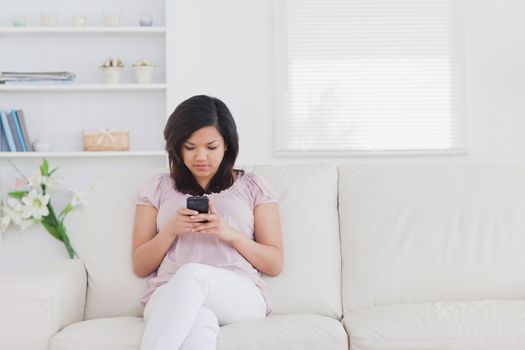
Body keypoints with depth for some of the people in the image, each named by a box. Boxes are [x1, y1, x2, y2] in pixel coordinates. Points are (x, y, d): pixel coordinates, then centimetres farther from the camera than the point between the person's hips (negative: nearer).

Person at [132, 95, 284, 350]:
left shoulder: (254, 187, 18)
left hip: (240, 297, 0)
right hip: (169, 296, 1)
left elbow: (274, 264, 12)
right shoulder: (157, 187, 21)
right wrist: (170, 230, -3)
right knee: (199, 322, -40)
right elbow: (140, 267, 17)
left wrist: (230, 233, -5)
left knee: (192, 273, -39)